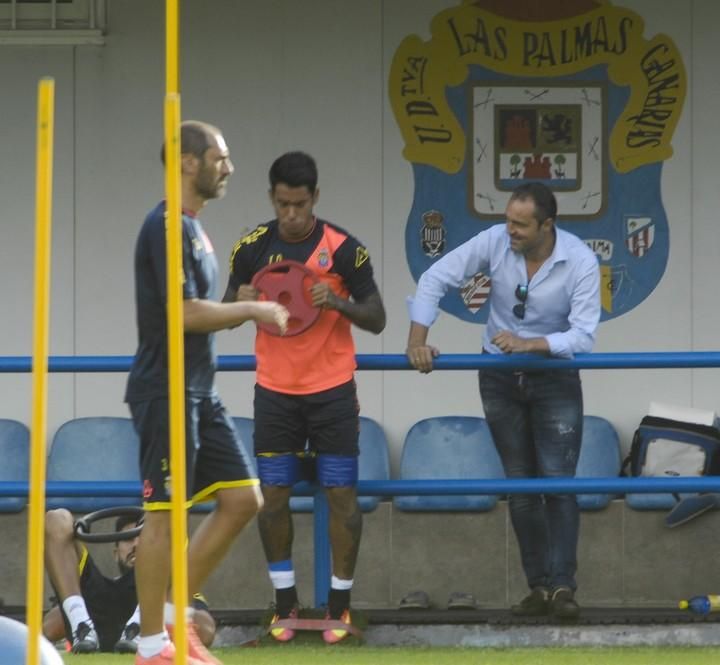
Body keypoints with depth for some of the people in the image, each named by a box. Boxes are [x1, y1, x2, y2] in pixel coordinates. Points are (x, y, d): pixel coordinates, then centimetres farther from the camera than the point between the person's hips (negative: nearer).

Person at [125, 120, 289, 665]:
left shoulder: (192, 228, 16)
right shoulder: (167, 228, -15)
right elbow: (186, 313, -22)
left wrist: (247, 313, 11)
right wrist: (253, 310, -11)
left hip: (199, 394, 10)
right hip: (166, 392, -10)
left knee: (242, 498, 8)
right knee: (164, 513, -5)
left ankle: (176, 614, 14)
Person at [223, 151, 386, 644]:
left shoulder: (343, 248, -7)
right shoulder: (253, 248, -1)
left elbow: (377, 320, -3)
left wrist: (337, 302, -22)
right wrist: (241, 303, -14)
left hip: (332, 390, -2)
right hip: (275, 392, 2)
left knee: (342, 493, -2)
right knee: (273, 493, 1)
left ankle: (340, 604, 7)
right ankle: (285, 603, 12)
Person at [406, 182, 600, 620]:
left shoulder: (580, 262, -21)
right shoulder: (494, 242, -15)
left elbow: (583, 337, -24)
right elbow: (436, 279, -11)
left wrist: (529, 344, -36)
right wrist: (418, 340, -20)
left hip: (555, 380, -3)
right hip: (501, 380, 3)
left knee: (558, 482, -11)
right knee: (520, 485, 5)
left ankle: (562, 587, -13)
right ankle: (539, 587, 10)